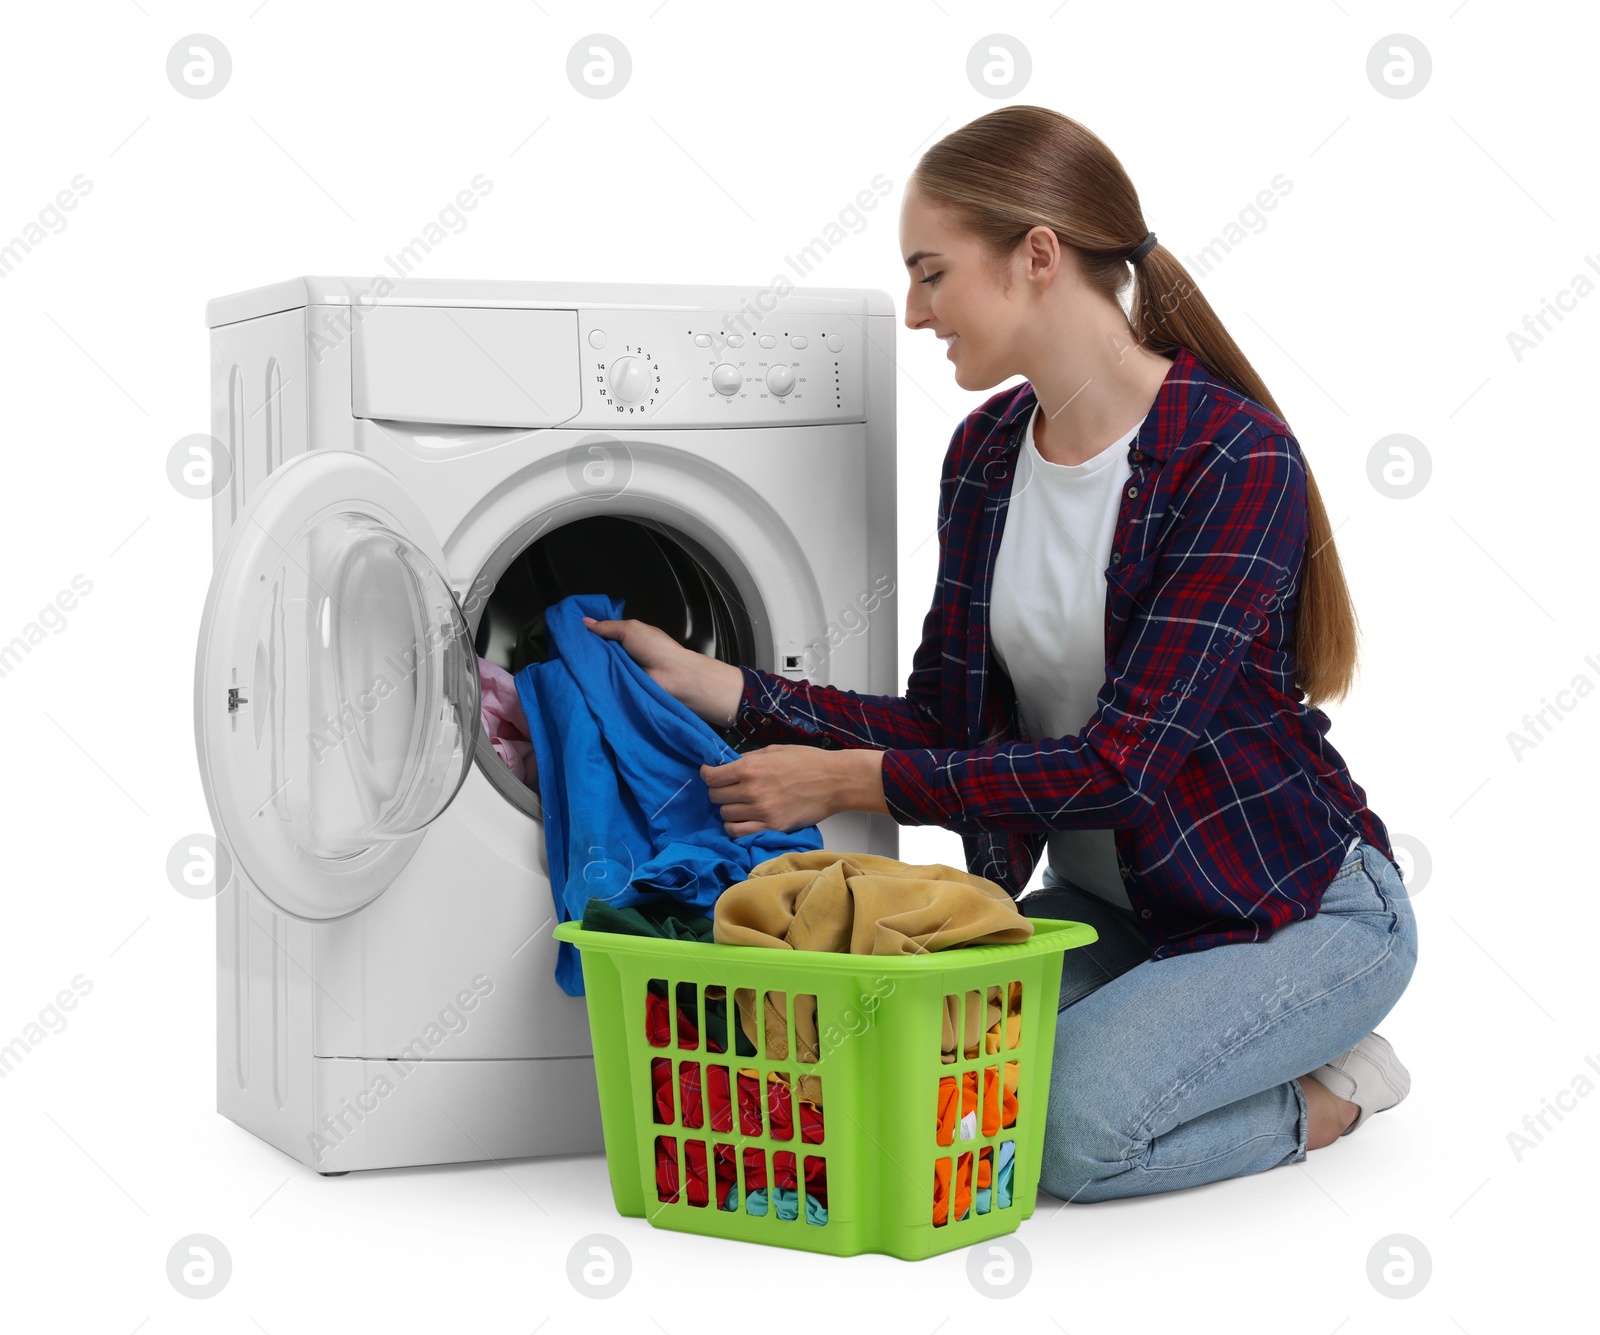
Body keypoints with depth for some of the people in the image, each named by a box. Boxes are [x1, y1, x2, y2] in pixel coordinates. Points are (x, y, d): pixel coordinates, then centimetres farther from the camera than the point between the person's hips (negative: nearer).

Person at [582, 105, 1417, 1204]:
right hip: (1103, 900, 7)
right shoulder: (986, 453, 0)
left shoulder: (1238, 458, -23)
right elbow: (943, 719, 0)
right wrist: (711, 685, -10)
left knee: (1070, 1130, -26)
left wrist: (848, 780, -25)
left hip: (1293, 905, -6)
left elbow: (1120, 760, -27)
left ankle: (1323, 1092, 1)